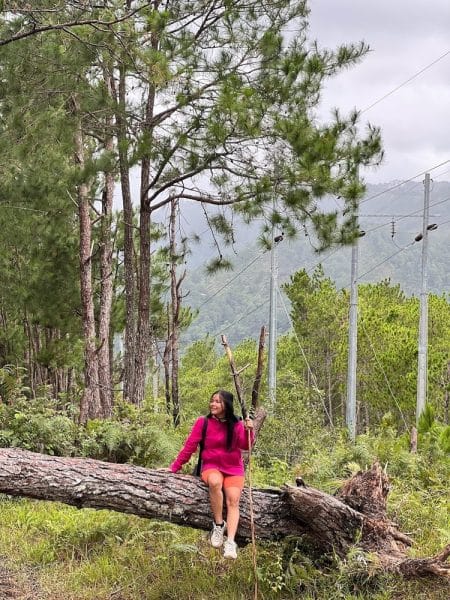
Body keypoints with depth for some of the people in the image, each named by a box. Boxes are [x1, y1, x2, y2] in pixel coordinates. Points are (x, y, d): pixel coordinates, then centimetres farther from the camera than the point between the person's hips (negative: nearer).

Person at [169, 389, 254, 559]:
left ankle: (230, 542, -32)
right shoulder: (203, 422, -1)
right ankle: (218, 525, -22)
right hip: (211, 467, -2)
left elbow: (245, 446, -12)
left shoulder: (236, 425, 3)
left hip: (234, 469, 2)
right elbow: (189, 446, -1)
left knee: (233, 500, -24)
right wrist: (174, 467, -3)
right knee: (215, 482, -37)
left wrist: (249, 431, -30)